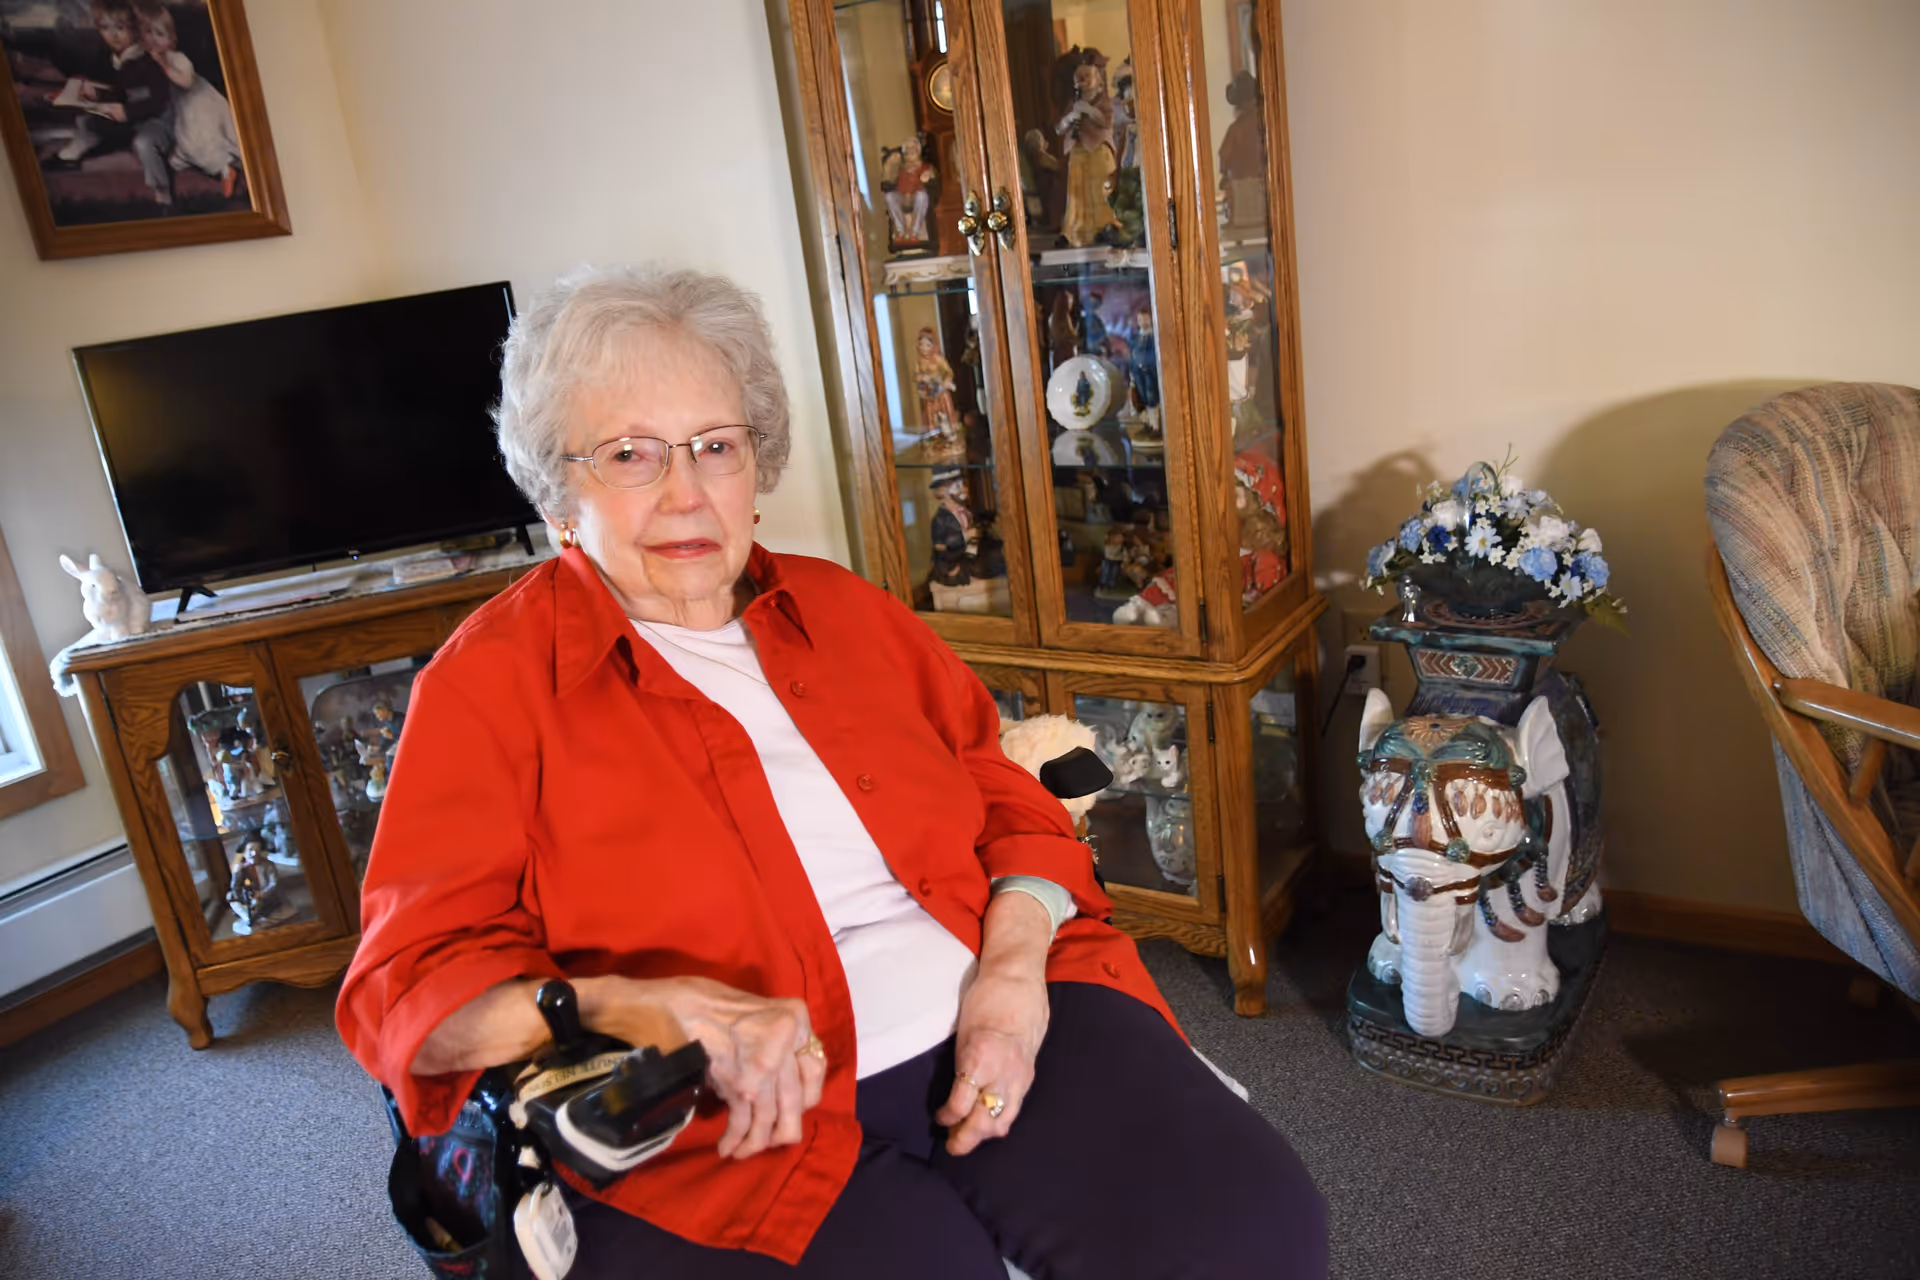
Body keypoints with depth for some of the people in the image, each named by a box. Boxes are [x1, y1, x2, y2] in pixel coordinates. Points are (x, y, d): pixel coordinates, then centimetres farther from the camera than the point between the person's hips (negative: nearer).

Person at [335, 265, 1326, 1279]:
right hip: (740, 1122, -3)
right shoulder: (488, 683, 0)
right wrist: (665, 1011, -22)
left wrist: (1015, 963, -7)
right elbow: (416, 982, -6)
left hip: (995, 1026, 4)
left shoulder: (839, 607, 14)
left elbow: (1005, 795, 13)